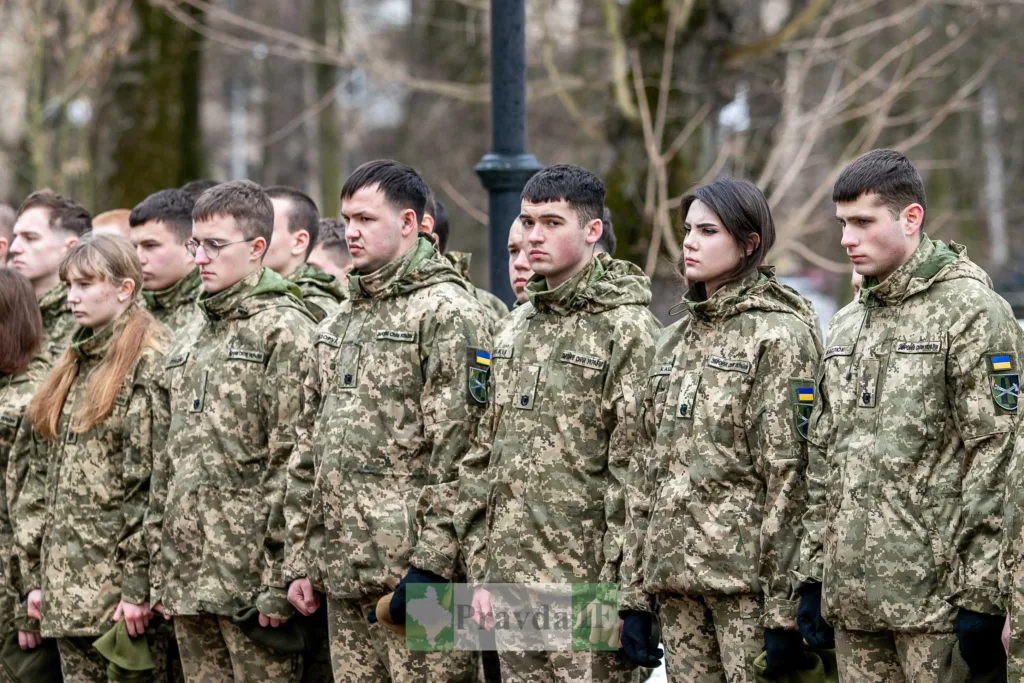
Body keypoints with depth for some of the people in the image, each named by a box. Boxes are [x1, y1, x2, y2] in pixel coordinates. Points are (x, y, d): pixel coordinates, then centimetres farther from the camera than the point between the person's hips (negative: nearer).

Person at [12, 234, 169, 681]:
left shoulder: (150, 364, -8)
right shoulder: (72, 366, 17)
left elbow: (155, 487, -14)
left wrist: (139, 586, -18)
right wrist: (35, 575, 12)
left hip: (119, 585, -7)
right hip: (67, 588, 7)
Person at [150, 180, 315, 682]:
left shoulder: (284, 330, -8)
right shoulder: (191, 341, 19)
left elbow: (292, 461, -14)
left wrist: (279, 579, -18)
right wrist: (162, 571, 17)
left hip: (249, 573, -8)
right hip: (188, 576, 8)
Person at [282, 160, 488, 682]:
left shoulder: (446, 313, -8)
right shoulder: (339, 324, 19)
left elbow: (457, 456, -15)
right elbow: (311, 453, 22)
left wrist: (431, 564, -20)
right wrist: (300, 561, 16)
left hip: (409, 566, -8)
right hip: (344, 576, 8)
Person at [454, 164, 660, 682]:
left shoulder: (627, 329, -8)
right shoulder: (516, 328, 15)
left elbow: (634, 476, -13)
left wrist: (616, 589, -16)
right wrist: (480, 571, 12)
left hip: (584, 580, -7)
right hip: (511, 577, 7)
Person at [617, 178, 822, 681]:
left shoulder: (778, 336, -6)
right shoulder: (675, 341, 17)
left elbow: (789, 477, -11)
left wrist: (783, 610, -16)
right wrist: (633, 596, 11)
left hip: (747, 577, -7)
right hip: (676, 578, 7)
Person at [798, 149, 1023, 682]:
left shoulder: (972, 312, -7)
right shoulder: (847, 326, 18)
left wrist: (981, 597, -17)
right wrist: (813, 576, 15)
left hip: (935, 595, -7)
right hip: (852, 596, 7)